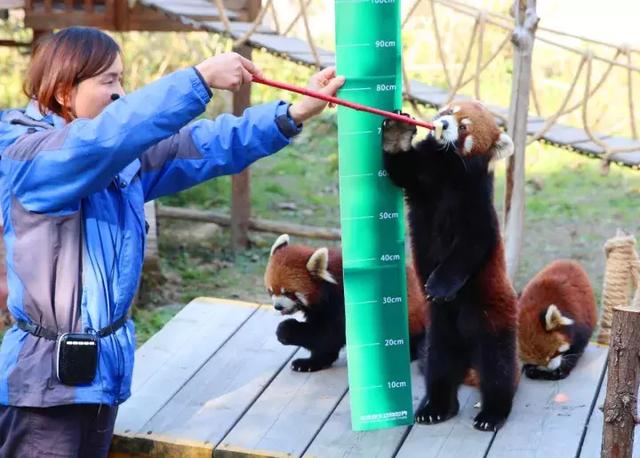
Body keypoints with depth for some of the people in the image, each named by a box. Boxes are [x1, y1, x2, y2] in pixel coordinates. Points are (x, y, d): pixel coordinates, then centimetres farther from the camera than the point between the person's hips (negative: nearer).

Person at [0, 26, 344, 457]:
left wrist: (295, 113, -11)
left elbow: (205, 146, 0)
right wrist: (201, 78, -31)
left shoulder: (124, 159, 6)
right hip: (48, 376, -8)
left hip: (105, 368, 8)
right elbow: (110, 134, -31)